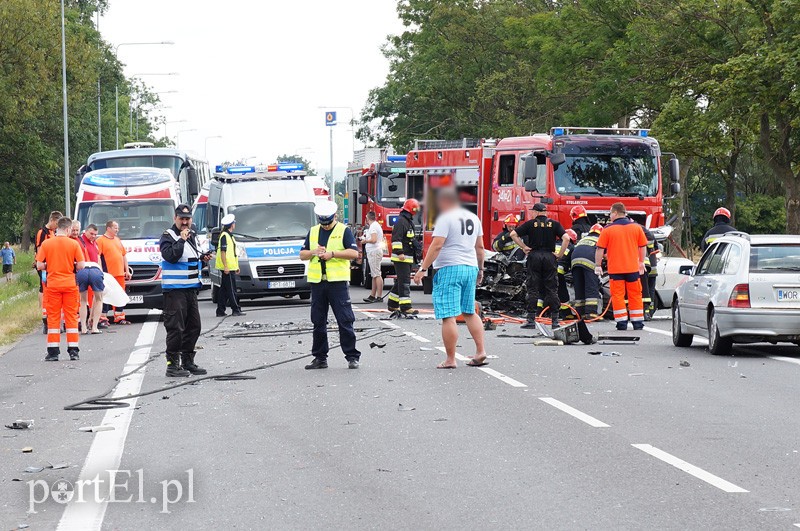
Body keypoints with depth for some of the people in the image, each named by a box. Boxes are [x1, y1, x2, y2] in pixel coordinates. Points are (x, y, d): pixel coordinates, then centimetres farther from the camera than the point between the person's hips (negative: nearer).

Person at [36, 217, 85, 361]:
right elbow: (81, 266, -6)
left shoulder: (46, 243, -3)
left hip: (52, 284, 0)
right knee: (71, 317, 6)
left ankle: (53, 351, 2)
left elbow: (39, 265, -5)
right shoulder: (74, 244, -5)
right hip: (70, 284, 0)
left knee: (53, 317, 5)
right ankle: (73, 351, 5)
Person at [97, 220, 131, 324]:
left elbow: (124, 255, 24)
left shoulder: (118, 240, 19)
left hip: (120, 273, 7)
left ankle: (119, 318, 18)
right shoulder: (101, 241, -4)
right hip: (108, 274, -7)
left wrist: (127, 271, 19)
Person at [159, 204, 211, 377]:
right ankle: (172, 364, -5)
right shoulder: (168, 236, -8)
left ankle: (188, 361, 22)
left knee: (194, 326, 12)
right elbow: (170, 256, -24)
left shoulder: (193, 236, 16)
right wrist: (181, 240, -23)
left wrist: (203, 258, 8)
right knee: (176, 327, -9)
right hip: (174, 289, -8)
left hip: (191, 288, 8)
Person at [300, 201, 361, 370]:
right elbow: (302, 255, 17)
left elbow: (354, 253, -6)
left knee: (345, 320, -7)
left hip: (338, 281, -5)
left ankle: (352, 356, -3)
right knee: (318, 322, 8)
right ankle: (320, 357, 14)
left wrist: (333, 253, -14)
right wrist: (314, 252, -4)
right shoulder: (313, 232, 16)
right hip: (317, 281, 5)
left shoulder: (344, 231, 2)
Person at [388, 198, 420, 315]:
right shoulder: (401, 221, -14)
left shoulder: (408, 221, 19)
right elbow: (396, 238, -22)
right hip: (401, 258, -11)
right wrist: (400, 252, -27)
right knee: (404, 282, -13)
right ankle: (405, 307, -16)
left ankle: (393, 305, 22)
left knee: (400, 281, 15)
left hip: (407, 257, 11)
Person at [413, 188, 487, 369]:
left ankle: (450, 360, -5)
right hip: (470, 267, 8)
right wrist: (480, 269, 29)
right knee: (470, 313, 18)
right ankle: (480, 352, 11)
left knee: (448, 316, -5)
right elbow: (480, 247, 18)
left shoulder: (445, 218, -9)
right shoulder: (473, 218, 13)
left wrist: (423, 269, -14)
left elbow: (436, 246, -16)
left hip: (449, 269, -8)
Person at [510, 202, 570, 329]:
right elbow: (566, 238, -7)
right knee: (552, 289, 4)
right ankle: (555, 320, 2)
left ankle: (531, 320, -2)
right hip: (549, 257, 1)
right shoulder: (554, 224, 3)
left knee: (533, 290, 2)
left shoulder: (530, 223, 2)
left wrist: (524, 247, 4)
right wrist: (560, 254, -1)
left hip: (534, 256, -1)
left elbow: (513, 234, -1)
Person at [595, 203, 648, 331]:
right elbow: (643, 246, 12)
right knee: (635, 296, 10)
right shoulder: (636, 227, 4)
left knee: (618, 296, 2)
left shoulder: (608, 229, -6)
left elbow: (600, 249, -4)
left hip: (615, 269, -3)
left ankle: (622, 322, -1)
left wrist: (598, 265, 5)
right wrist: (641, 262, 24)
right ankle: (638, 323, 11)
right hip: (633, 268, 3)